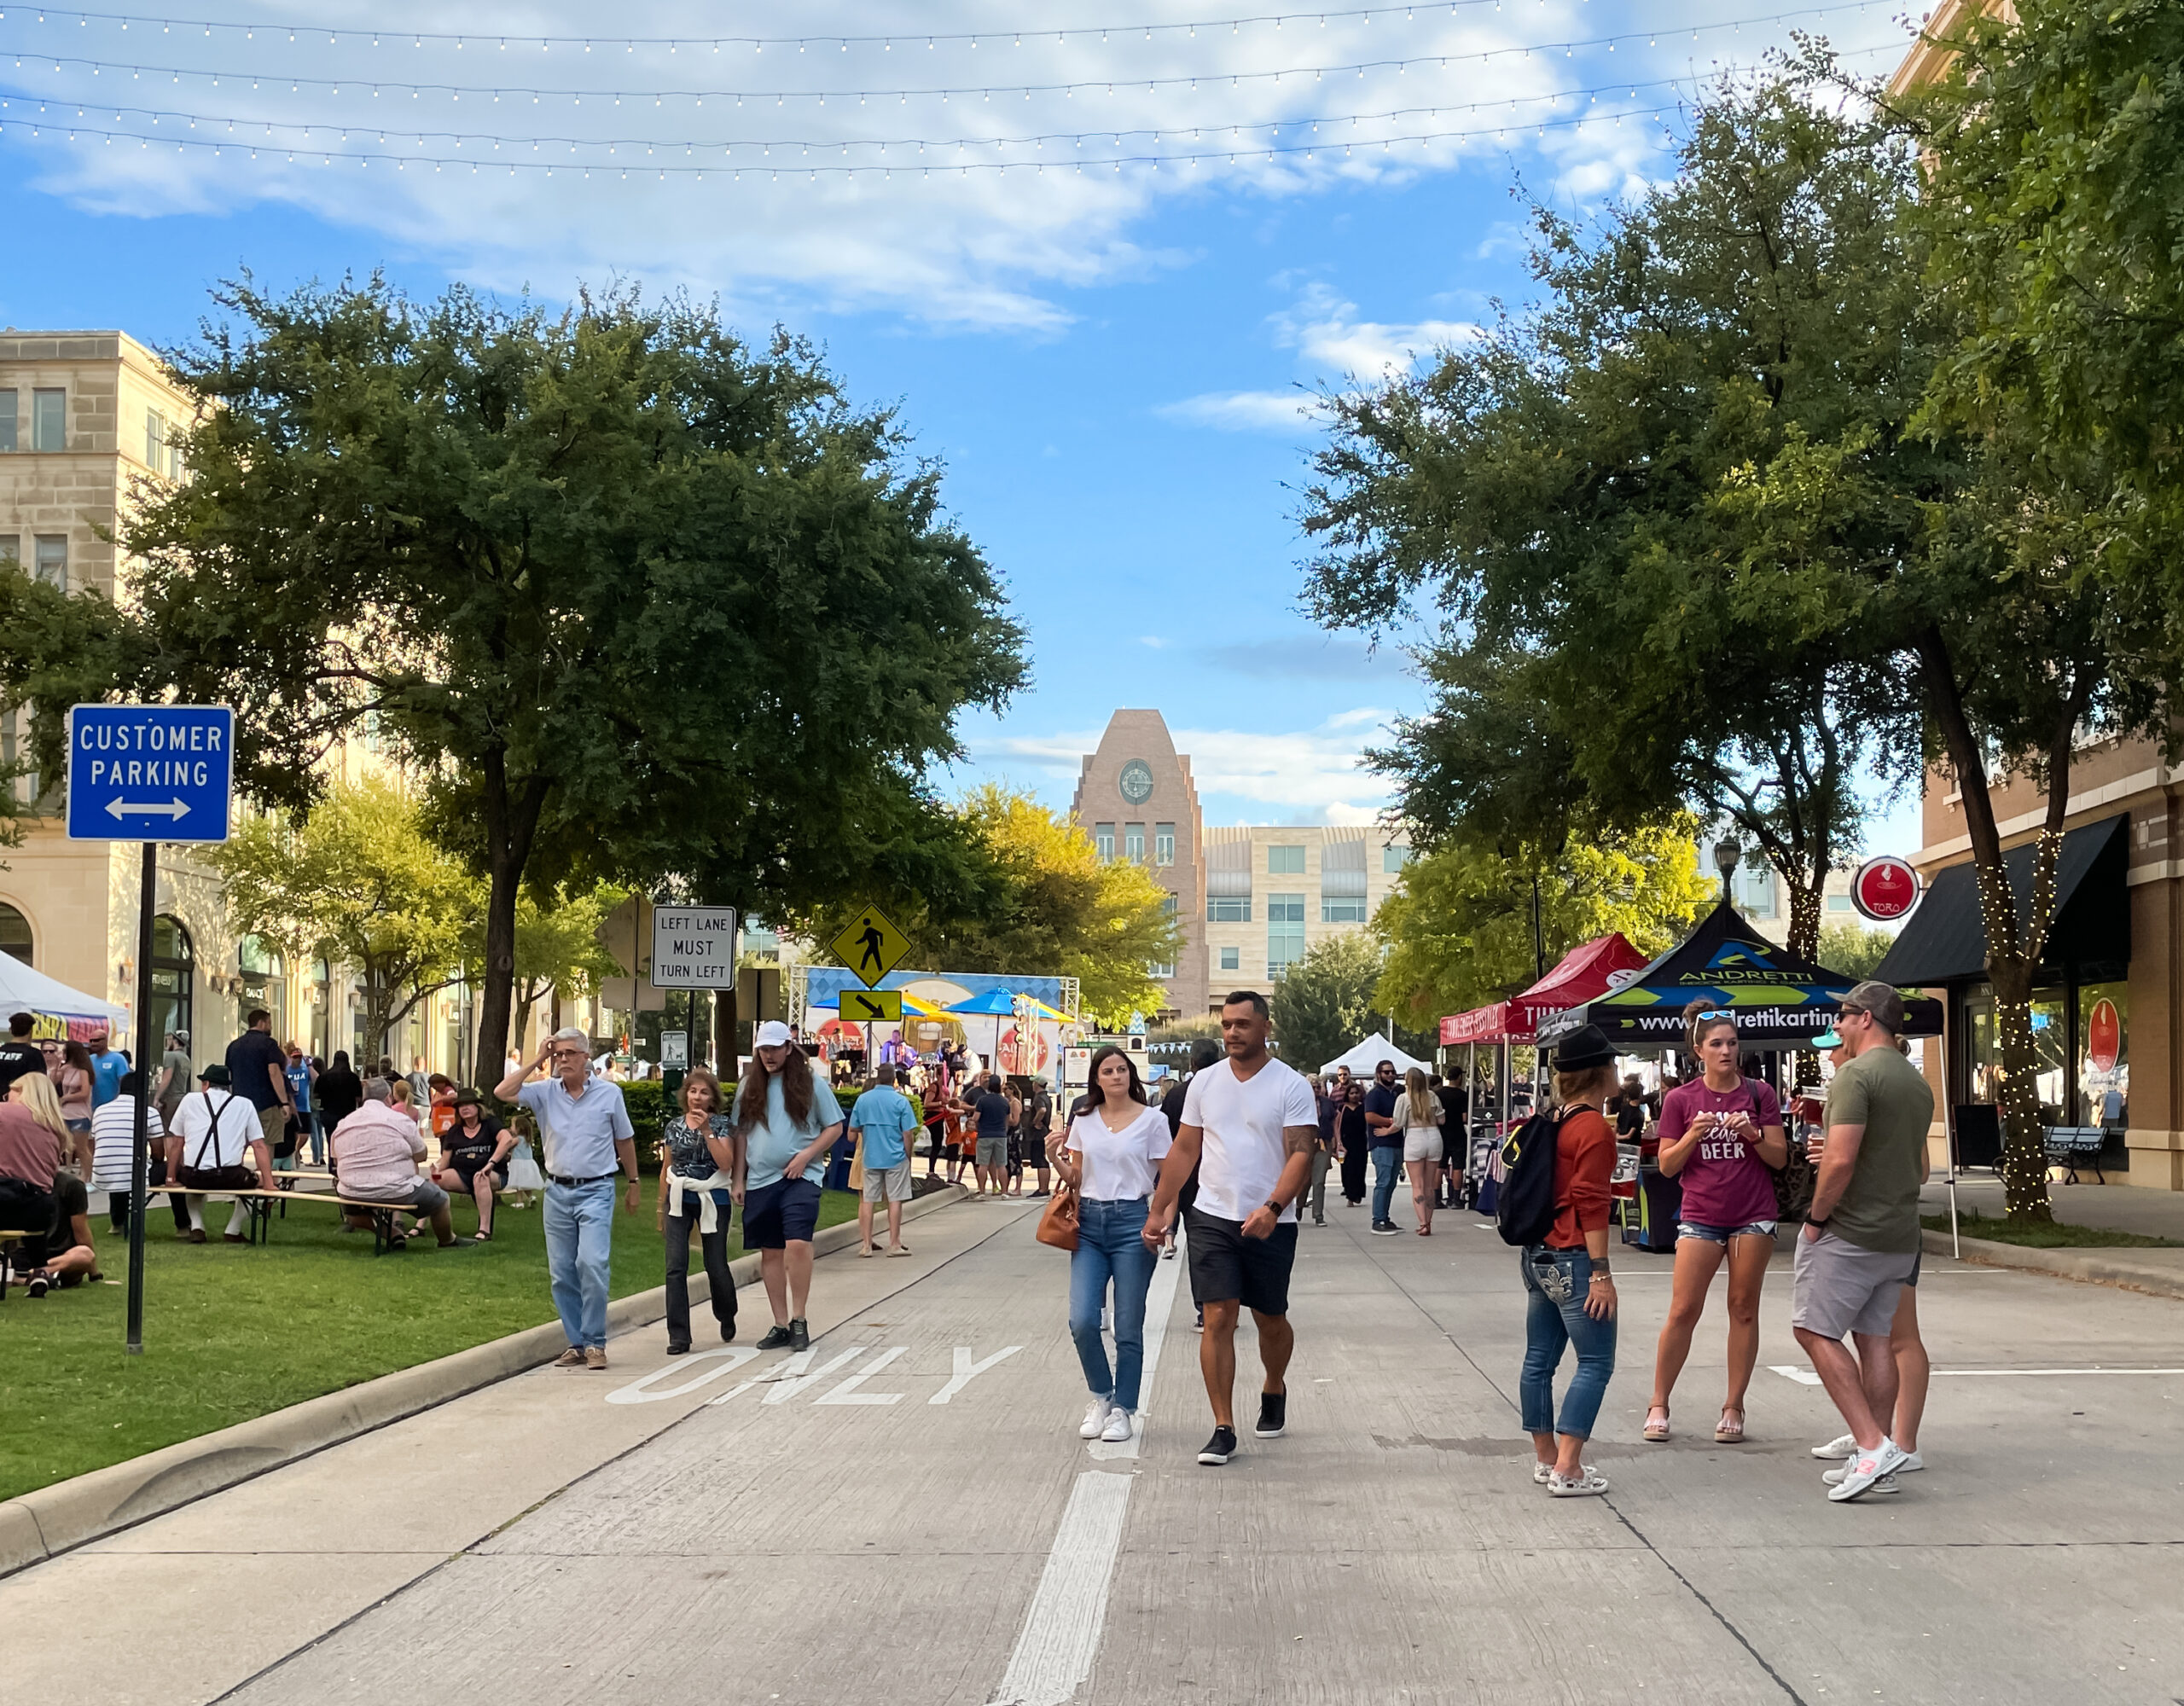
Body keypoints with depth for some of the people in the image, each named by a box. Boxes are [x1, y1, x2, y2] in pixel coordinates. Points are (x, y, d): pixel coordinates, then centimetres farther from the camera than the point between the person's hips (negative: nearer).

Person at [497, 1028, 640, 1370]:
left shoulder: (609, 1093, 0)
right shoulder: (545, 1092, 4)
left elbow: (625, 1140, 10)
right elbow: (502, 1093, -9)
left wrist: (633, 1184, 14)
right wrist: (537, 1061, -7)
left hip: (596, 1191, -3)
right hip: (557, 1191, 3)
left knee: (591, 1263, -16)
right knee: (561, 1272, 5)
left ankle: (595, 1343, -7)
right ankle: (576, 1344, 14)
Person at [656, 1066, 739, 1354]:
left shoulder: (722, 1124, 0)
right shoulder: (674, 1125, 8)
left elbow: (726, 1163, -12)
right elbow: (666, 1168, 14)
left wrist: (707, 1130, -18)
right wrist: (662, 1209, 15)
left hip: (713, 1200, -2)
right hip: (679, 1200, 2)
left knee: (716, 1265, 4)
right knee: (676, 1268, -7)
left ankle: (726, 1317, 33)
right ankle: (678, 1336, -4)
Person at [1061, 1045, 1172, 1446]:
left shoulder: (1152, 1120, 0)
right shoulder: (1084, 1120, 9)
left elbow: (1164, 1178, 1)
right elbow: (1075, 1179, 15)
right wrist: (1056, 1158, -4)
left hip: (1132, 1221, -3)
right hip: (1089, 1222, 3)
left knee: (1128, 1326, 1)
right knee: (1082, 1321, -6)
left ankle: (1122, 1409, 15)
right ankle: (1101, 1397, 16)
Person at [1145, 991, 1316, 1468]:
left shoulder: (1291, 1085, -4)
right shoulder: (1205, 1082, 7)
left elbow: (1301, 1153, -12)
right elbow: (1184, 1150, 13)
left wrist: (1273, 1207, -26)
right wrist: (1157, 1210, 10)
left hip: (1270, 1224, -2)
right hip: (1212, 1218, 2)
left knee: (1271, 1321, 12)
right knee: (1219, 1318, -6)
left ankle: (1274, 1389, 42)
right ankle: (1223, 1429, -2)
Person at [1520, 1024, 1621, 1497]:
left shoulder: (1554, 1122, 12)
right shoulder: (1594, 1127, -14)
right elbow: (1591, 1202, -18)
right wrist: (1601, 1272, -18)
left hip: (1538, 1255, 9)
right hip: (1573, 1259, -9)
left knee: (1539, 1359, 12)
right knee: (1595, 1362, -4)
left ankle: (1545, 1459, 21)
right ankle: (1567, 1470, -8)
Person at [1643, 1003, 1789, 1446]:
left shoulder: (1759, 1093, 3)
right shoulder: (1681, 1100, 2)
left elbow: (1779, 1157, 4)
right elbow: (1667, 1166, 2)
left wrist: (1753, 1134, -14)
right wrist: (1694, 1135, -14)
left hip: (1753, 1217, 1)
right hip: (1701, 1217, -1)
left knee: (1744, 1309, 4)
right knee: (1683, 1310, -3)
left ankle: (1734, 1408, 12)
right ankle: (1658, 1405, 6)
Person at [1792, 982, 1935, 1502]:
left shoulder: (1857, 1074, -15)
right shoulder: (1918, 1082, 14)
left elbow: (1841, 1160, -22)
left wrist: (1816, 1218, -11)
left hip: (1849, 1232, -8)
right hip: (1900, 1234, 8)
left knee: (1817, 1331, -3)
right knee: (1875, 1338, 11)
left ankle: (1872, 1445, -11)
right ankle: (1876, 1458, 12)